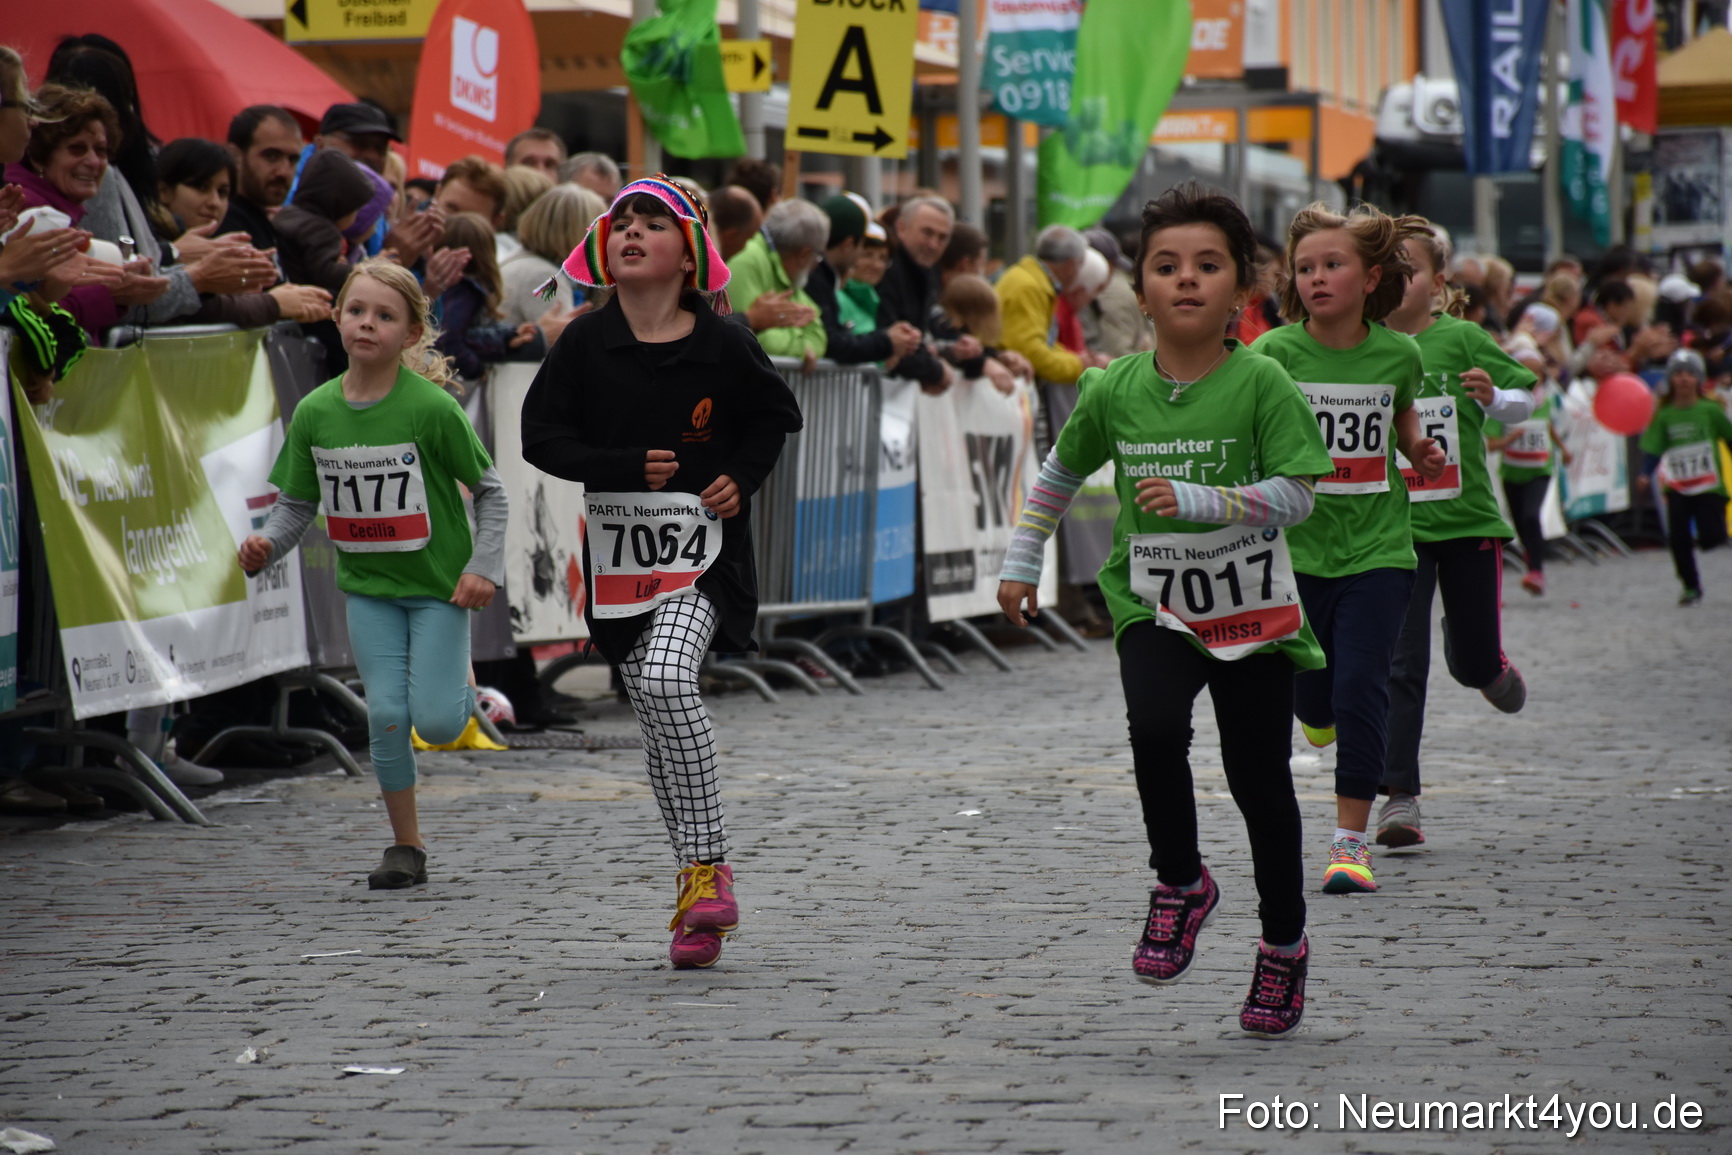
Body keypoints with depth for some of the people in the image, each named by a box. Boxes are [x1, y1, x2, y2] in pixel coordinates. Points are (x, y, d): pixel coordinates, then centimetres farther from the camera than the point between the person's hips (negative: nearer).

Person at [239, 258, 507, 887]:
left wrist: (484, 566, -15)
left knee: (434, 721, -9)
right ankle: (406, 847, 11)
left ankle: (462, 689, 28)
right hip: (368, 585, 3)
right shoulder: (315, 411, -4)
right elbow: (298, 503, 5)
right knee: (386, 714, -4)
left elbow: (489, 488, -7)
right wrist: (267, 544, -14)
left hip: (438, 583, -3)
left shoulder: (432, 407, -17)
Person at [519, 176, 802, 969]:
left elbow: (775, 415, 13)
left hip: (702, 545, -3)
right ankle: (700, 880, 20)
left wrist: (743, 476, -3)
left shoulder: (723, 347, -4)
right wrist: (627, 469, -13)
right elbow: (542, 436, -1)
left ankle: (707, 866, -17)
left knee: (667, 678, -26)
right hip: (619, 546, 3)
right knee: (655, 718, 7)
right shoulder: (584, 344, -1)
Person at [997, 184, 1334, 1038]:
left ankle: (1284, 944, 27)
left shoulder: (1261, 384, -12)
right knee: (1154, 728, -26)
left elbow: (1294, 494, -16)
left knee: (1259, 780, 5)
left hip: (1255, 611, -1)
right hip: (1154, 605, 1)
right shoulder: (1115, 390, -2)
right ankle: (1180, 885, -2)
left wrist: (1196, 500, -26)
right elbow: (1060, 472, 14)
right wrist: (1020, 564, 14)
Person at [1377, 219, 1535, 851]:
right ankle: (1399, 796, -5)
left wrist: (1492, 397, -18)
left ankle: (1493, 671, 47)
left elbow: (1523, 401, 2)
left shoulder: (1462, 339, -4)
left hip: (1467, 520, 0)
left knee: (1471, 661, 9)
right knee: (1400, 664, -8)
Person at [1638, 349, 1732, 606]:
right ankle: (1691, 587, 16)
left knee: (1711, 538, -12)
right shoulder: (1664, 415, 1)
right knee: (1678, 540, -2)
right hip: (1677, 488, 2)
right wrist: (1646, 474, -17)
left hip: (1709, 487, -2)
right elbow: (1653, 447, -1)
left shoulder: (1711, 410, -3)